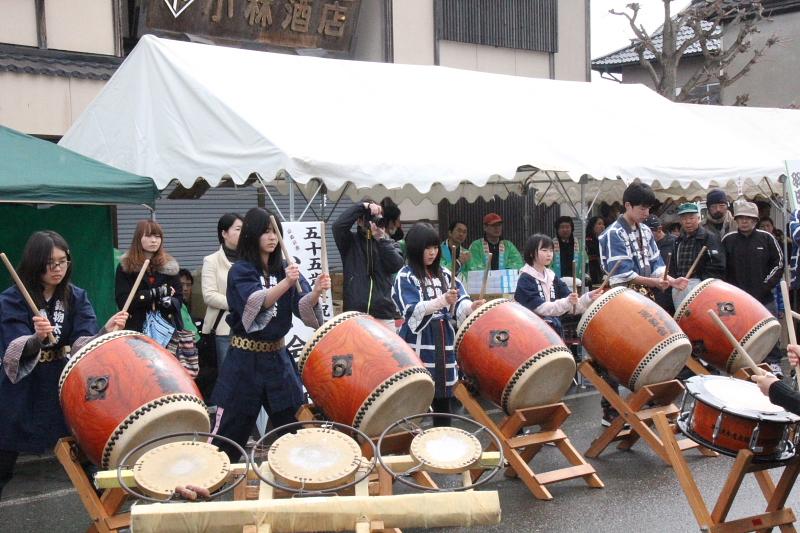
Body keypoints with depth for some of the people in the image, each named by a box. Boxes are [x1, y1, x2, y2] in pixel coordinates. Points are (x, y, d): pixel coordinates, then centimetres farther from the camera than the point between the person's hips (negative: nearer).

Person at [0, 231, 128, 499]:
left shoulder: (76, 297, 0)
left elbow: (84, 343, -12)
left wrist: (106, 331, -34)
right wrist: (36, 338, -43)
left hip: (66, 387, 3)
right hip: (22, 392, -2)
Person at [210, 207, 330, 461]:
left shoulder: (285, 268, 5)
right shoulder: (240, 271, -8)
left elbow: (303, 308, -9)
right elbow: (257, 302, -26)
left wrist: (317, 291, -31)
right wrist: (286, 283, -43)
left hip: (278, 356, 4)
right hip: (245, 359, -4)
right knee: (230, 431, 3)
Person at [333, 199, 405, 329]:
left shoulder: (389, 244, 12)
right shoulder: (350, 241, 6)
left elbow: (397, 265, -6)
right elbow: (338, 226, -14)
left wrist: (381, 239, -12)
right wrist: (362, 207, -12)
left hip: (383, 315, 2)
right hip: (354, 315, -2)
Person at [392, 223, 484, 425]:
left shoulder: (444, 274, 13)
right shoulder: (405, 276, -5)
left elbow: (459, 304, 5)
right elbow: (413, 311, -17)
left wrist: (471, 307, -18)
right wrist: (442, 301, -30)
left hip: (444, 341, 6)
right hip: (419, 344, -5)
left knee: (444, 395, 11)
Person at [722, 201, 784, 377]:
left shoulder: (766, 238, 3)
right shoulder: (728, 240, 3)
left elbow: (779, 263, 5)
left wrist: (766, 285, -4)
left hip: (765, 296, 0)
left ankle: (773, 363, 10)